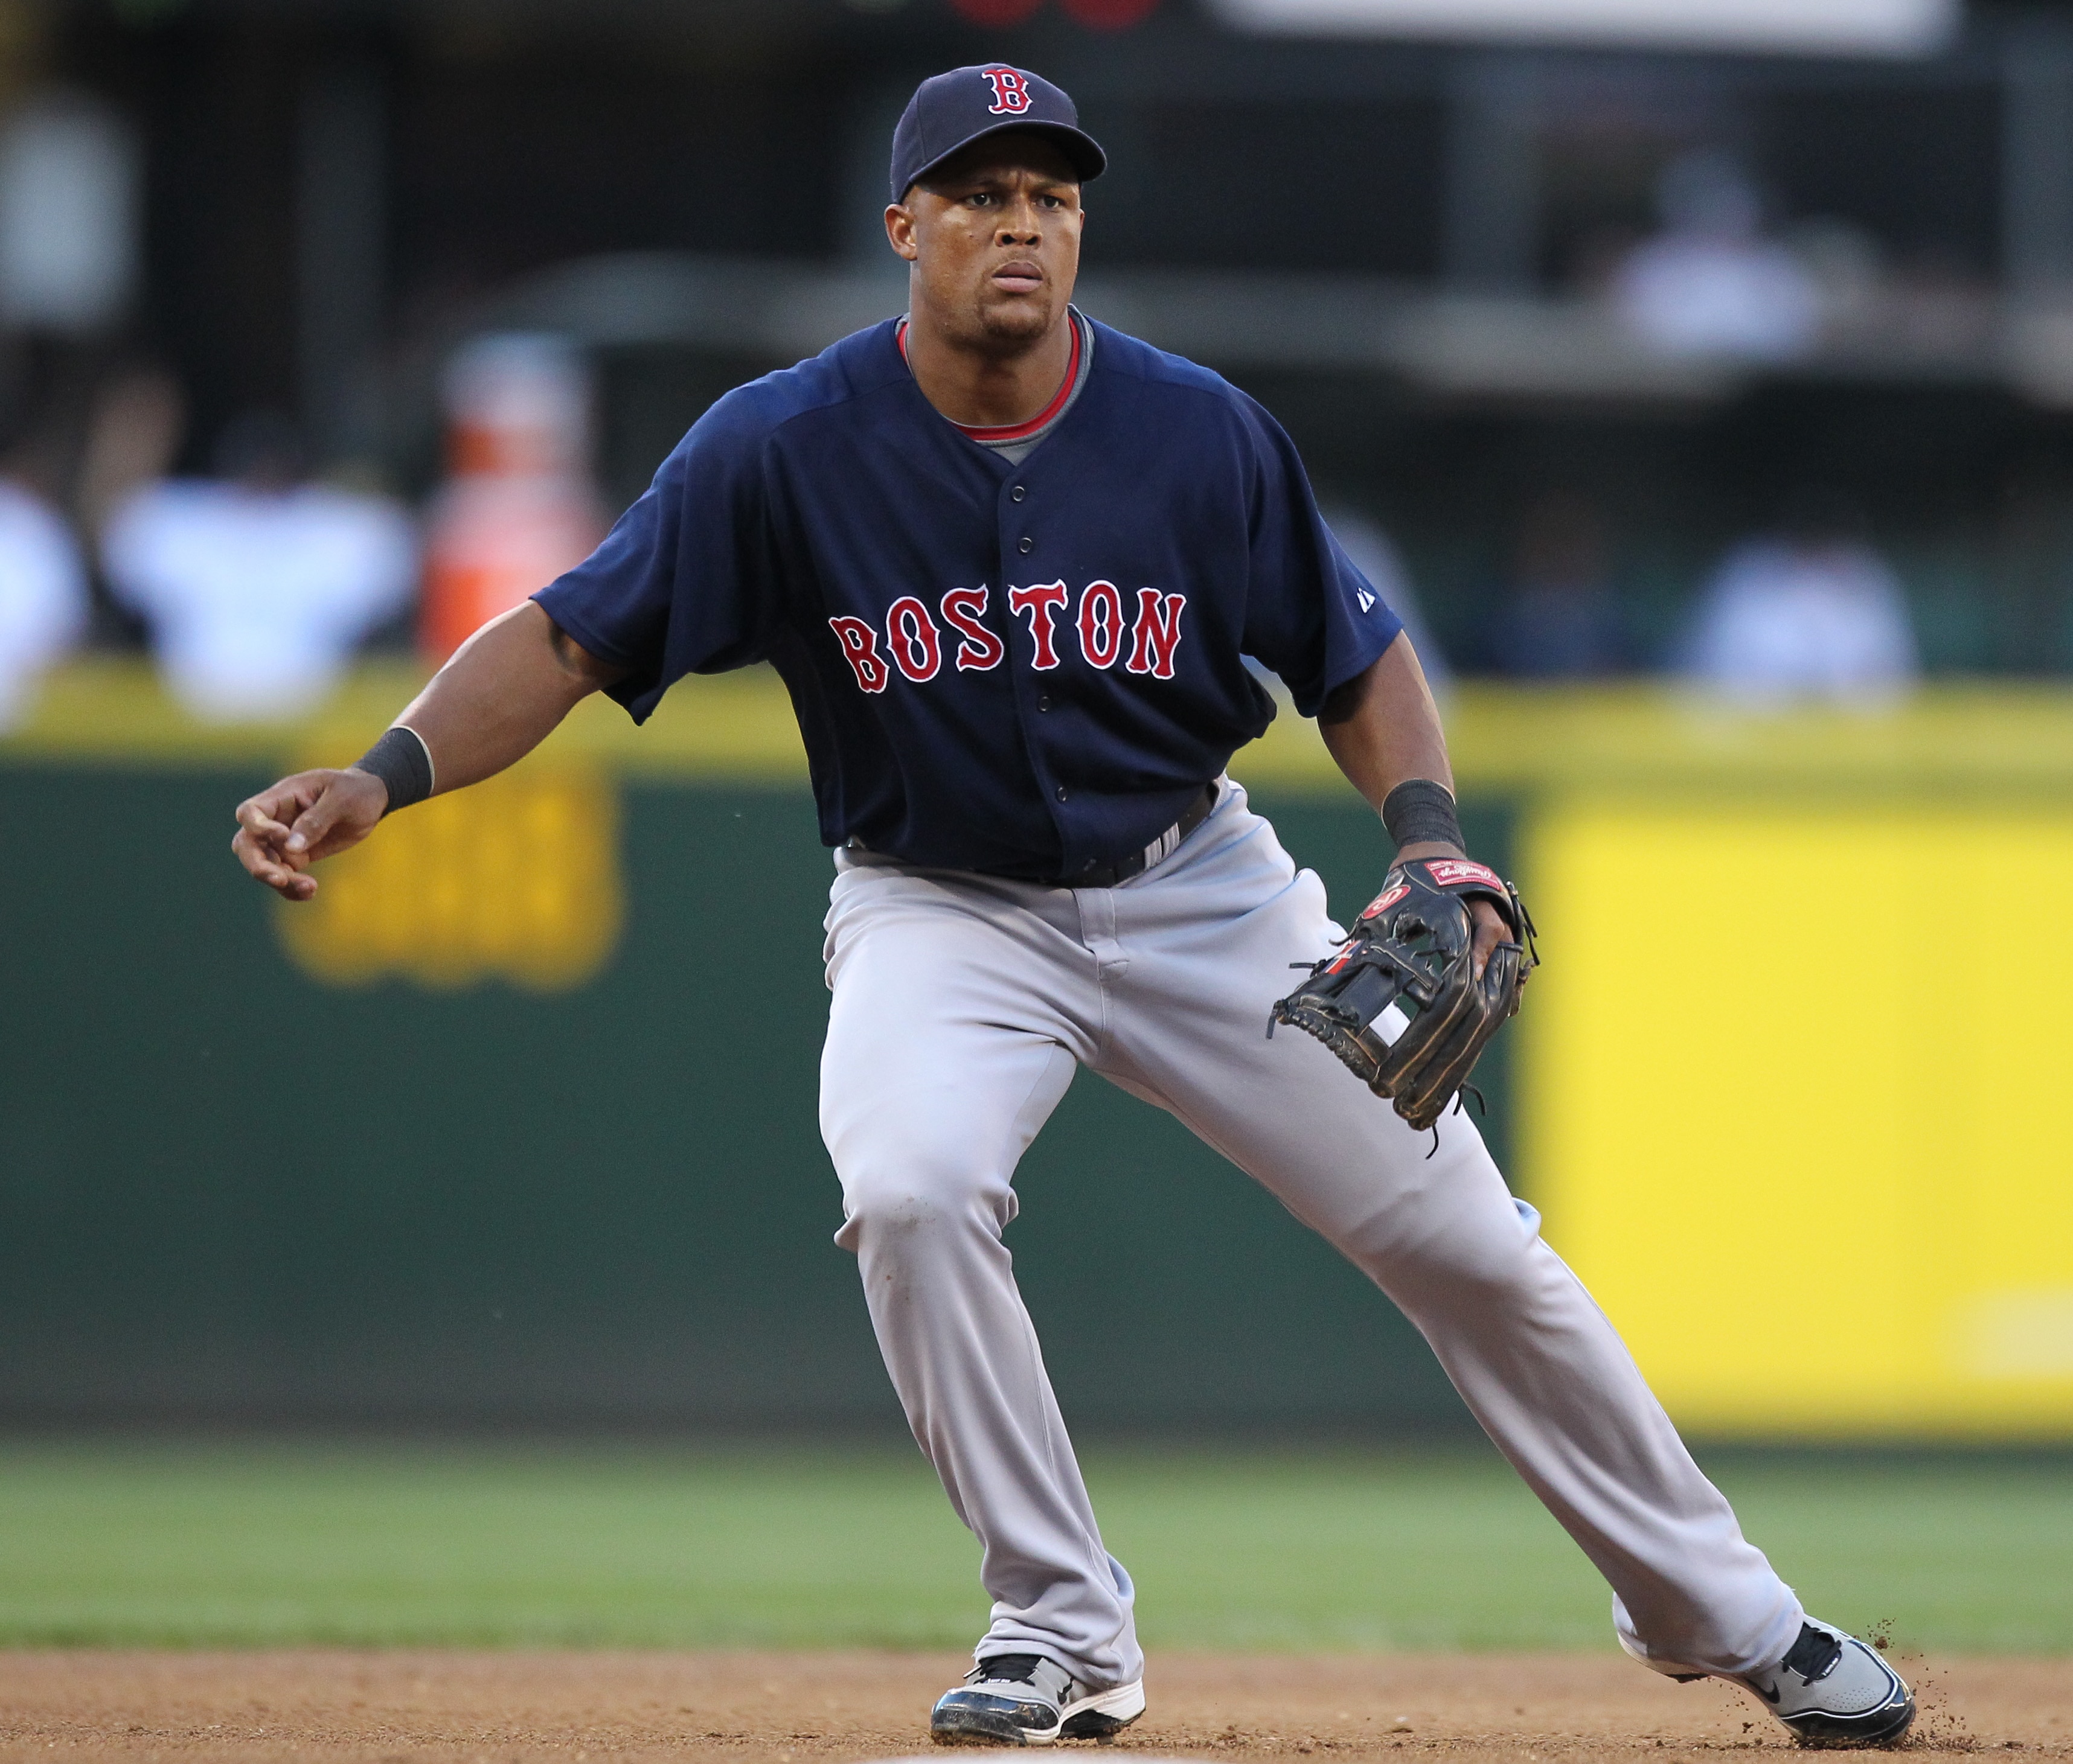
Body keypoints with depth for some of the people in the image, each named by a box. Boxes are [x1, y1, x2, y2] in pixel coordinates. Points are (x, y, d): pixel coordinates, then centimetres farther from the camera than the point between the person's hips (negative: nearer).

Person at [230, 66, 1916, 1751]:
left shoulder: (1201, 435, -13)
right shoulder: (784, 447, -17)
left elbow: (1357, 658, -1)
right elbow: (568, 639, -17)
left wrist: (1428, 836, -19)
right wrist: (384, 776, -33)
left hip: (1194, 885, 1)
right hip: (941, 910, -1)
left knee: (1466, 1237, 1)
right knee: (913, 1193, -31)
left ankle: (1726, 1614, 20)